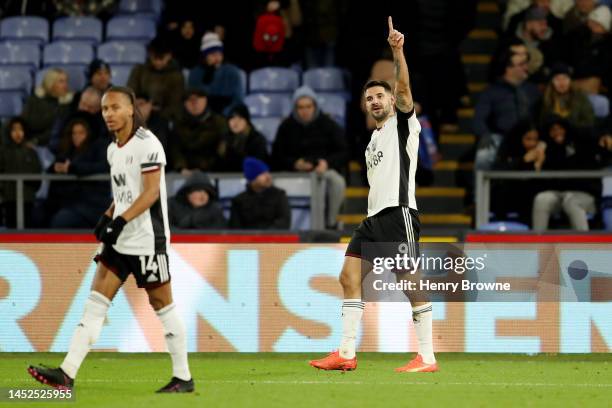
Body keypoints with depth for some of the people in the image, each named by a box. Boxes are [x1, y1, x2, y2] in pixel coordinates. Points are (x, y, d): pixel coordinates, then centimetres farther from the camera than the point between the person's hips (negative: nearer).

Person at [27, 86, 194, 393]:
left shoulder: (147, 144, -13)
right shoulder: (113, 150, 14)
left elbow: (151, 192, -19)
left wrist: (121, 220, -26)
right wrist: (107, 217, 9)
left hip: (147, 239, -8)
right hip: (119, 241, 8)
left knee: (162, 305, 0)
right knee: (96, 300, -1)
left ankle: (183, 377, 11)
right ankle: (67, 374, -7)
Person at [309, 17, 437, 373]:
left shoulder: (403, 122, 4)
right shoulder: (375, 138, 25)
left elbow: (404, 86, -14)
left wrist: (397, 51, -27)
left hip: (399, 211, -9)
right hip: (375, 215, 9)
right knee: (349, 277, 1)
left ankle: (427, 357, -9)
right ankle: (347, 353, 1)